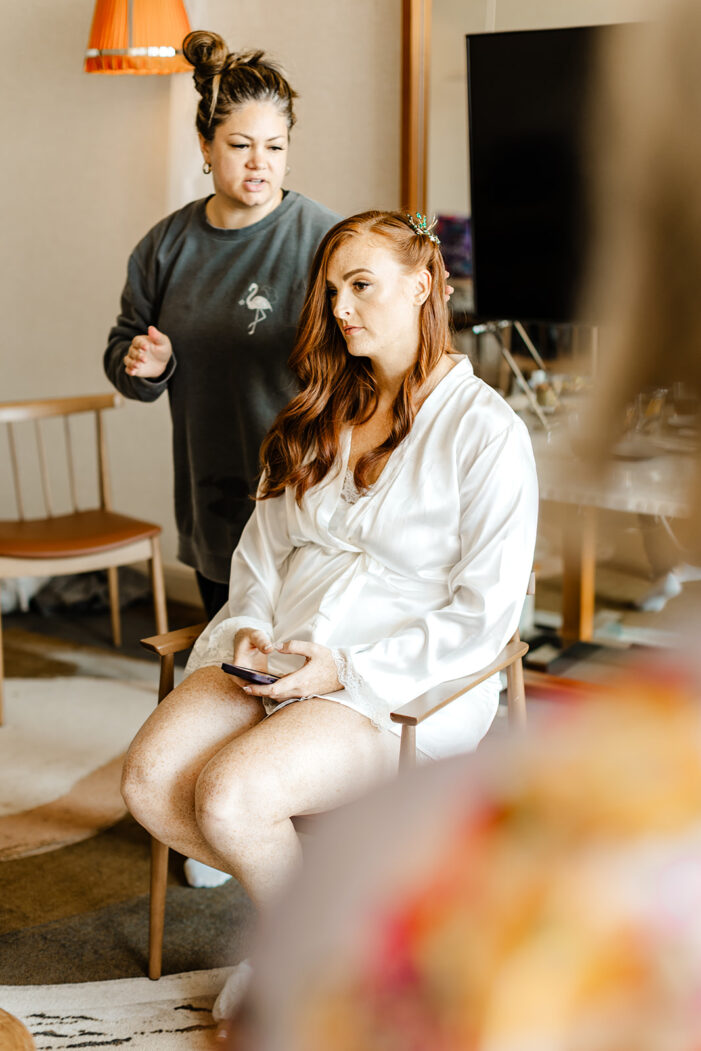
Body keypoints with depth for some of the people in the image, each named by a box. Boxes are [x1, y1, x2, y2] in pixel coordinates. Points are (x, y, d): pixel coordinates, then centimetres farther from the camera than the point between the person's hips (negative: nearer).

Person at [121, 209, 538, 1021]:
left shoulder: (486, 430, -6)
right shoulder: (323, 413, 15)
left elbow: (483, 615, -10)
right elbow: (265, 543, 19)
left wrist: (347, 669, -16)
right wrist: (249, 629, -2)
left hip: (405, 682, -6)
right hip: (278, 657, 7)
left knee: (230, 799, -27)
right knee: (149, 780, -16)